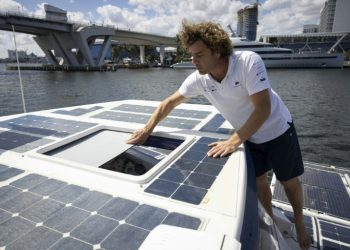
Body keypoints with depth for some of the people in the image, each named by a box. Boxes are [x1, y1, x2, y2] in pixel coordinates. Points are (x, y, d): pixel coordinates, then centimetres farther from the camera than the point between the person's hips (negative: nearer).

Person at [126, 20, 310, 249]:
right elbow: (170, 103, -10)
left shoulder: (249, 61, -32)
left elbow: (263, 109, -33)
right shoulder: (199, 79, -18)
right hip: (250, 137, 4)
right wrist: (147, 130, -15)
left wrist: (234, 141, -35)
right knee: (259, 181, 12)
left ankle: (300, 224, 39)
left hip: (278, 130, -3)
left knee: (289, 181, 12)